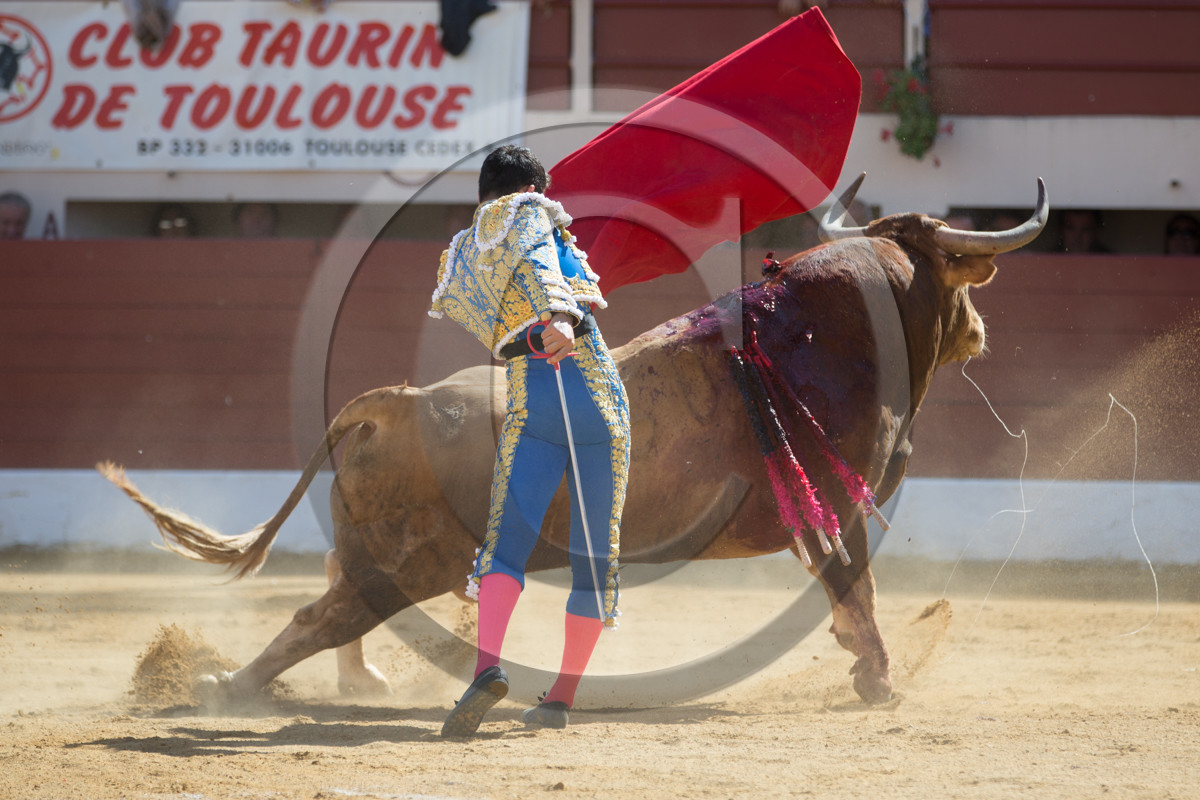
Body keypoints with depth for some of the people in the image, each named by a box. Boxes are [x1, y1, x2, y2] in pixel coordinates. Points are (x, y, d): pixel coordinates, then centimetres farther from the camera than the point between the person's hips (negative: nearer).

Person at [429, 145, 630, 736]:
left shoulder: (462, 260, 23)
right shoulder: (531, 213, 9)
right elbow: (537, 262, -13)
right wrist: (557, 316, -31)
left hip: (528, 394, 2)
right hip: (593, 385, -2)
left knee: (508, 536, -8)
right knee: (595, 549, 7)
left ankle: (487, 666, -35)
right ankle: (562, 697, 7)